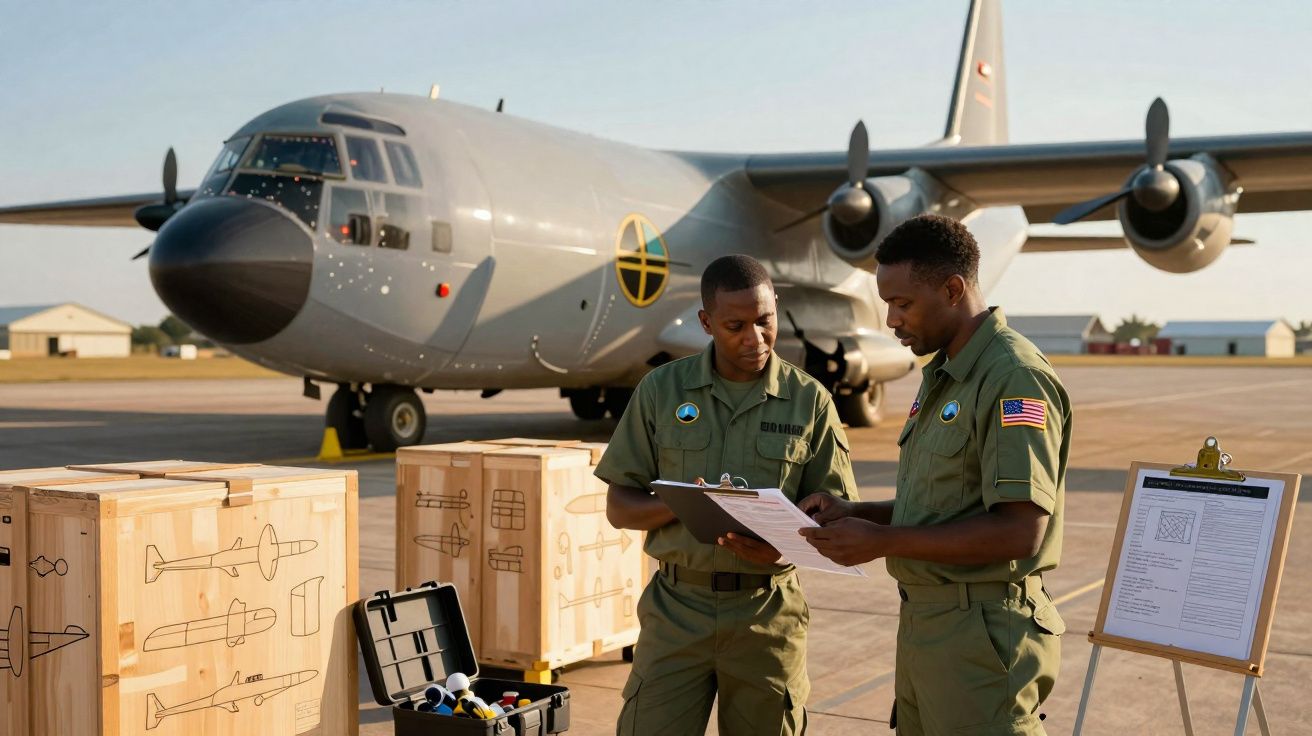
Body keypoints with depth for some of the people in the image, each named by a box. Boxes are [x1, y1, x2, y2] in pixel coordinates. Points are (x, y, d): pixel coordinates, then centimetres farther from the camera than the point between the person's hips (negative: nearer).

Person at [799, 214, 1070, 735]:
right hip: (923, 617, 9)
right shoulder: (940, 376, 14)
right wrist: (853, 514, 5)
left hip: (982, 632, -9)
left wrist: (883, 541, -21)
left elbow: (1019, 531, -23)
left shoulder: (1015, 378, -17)